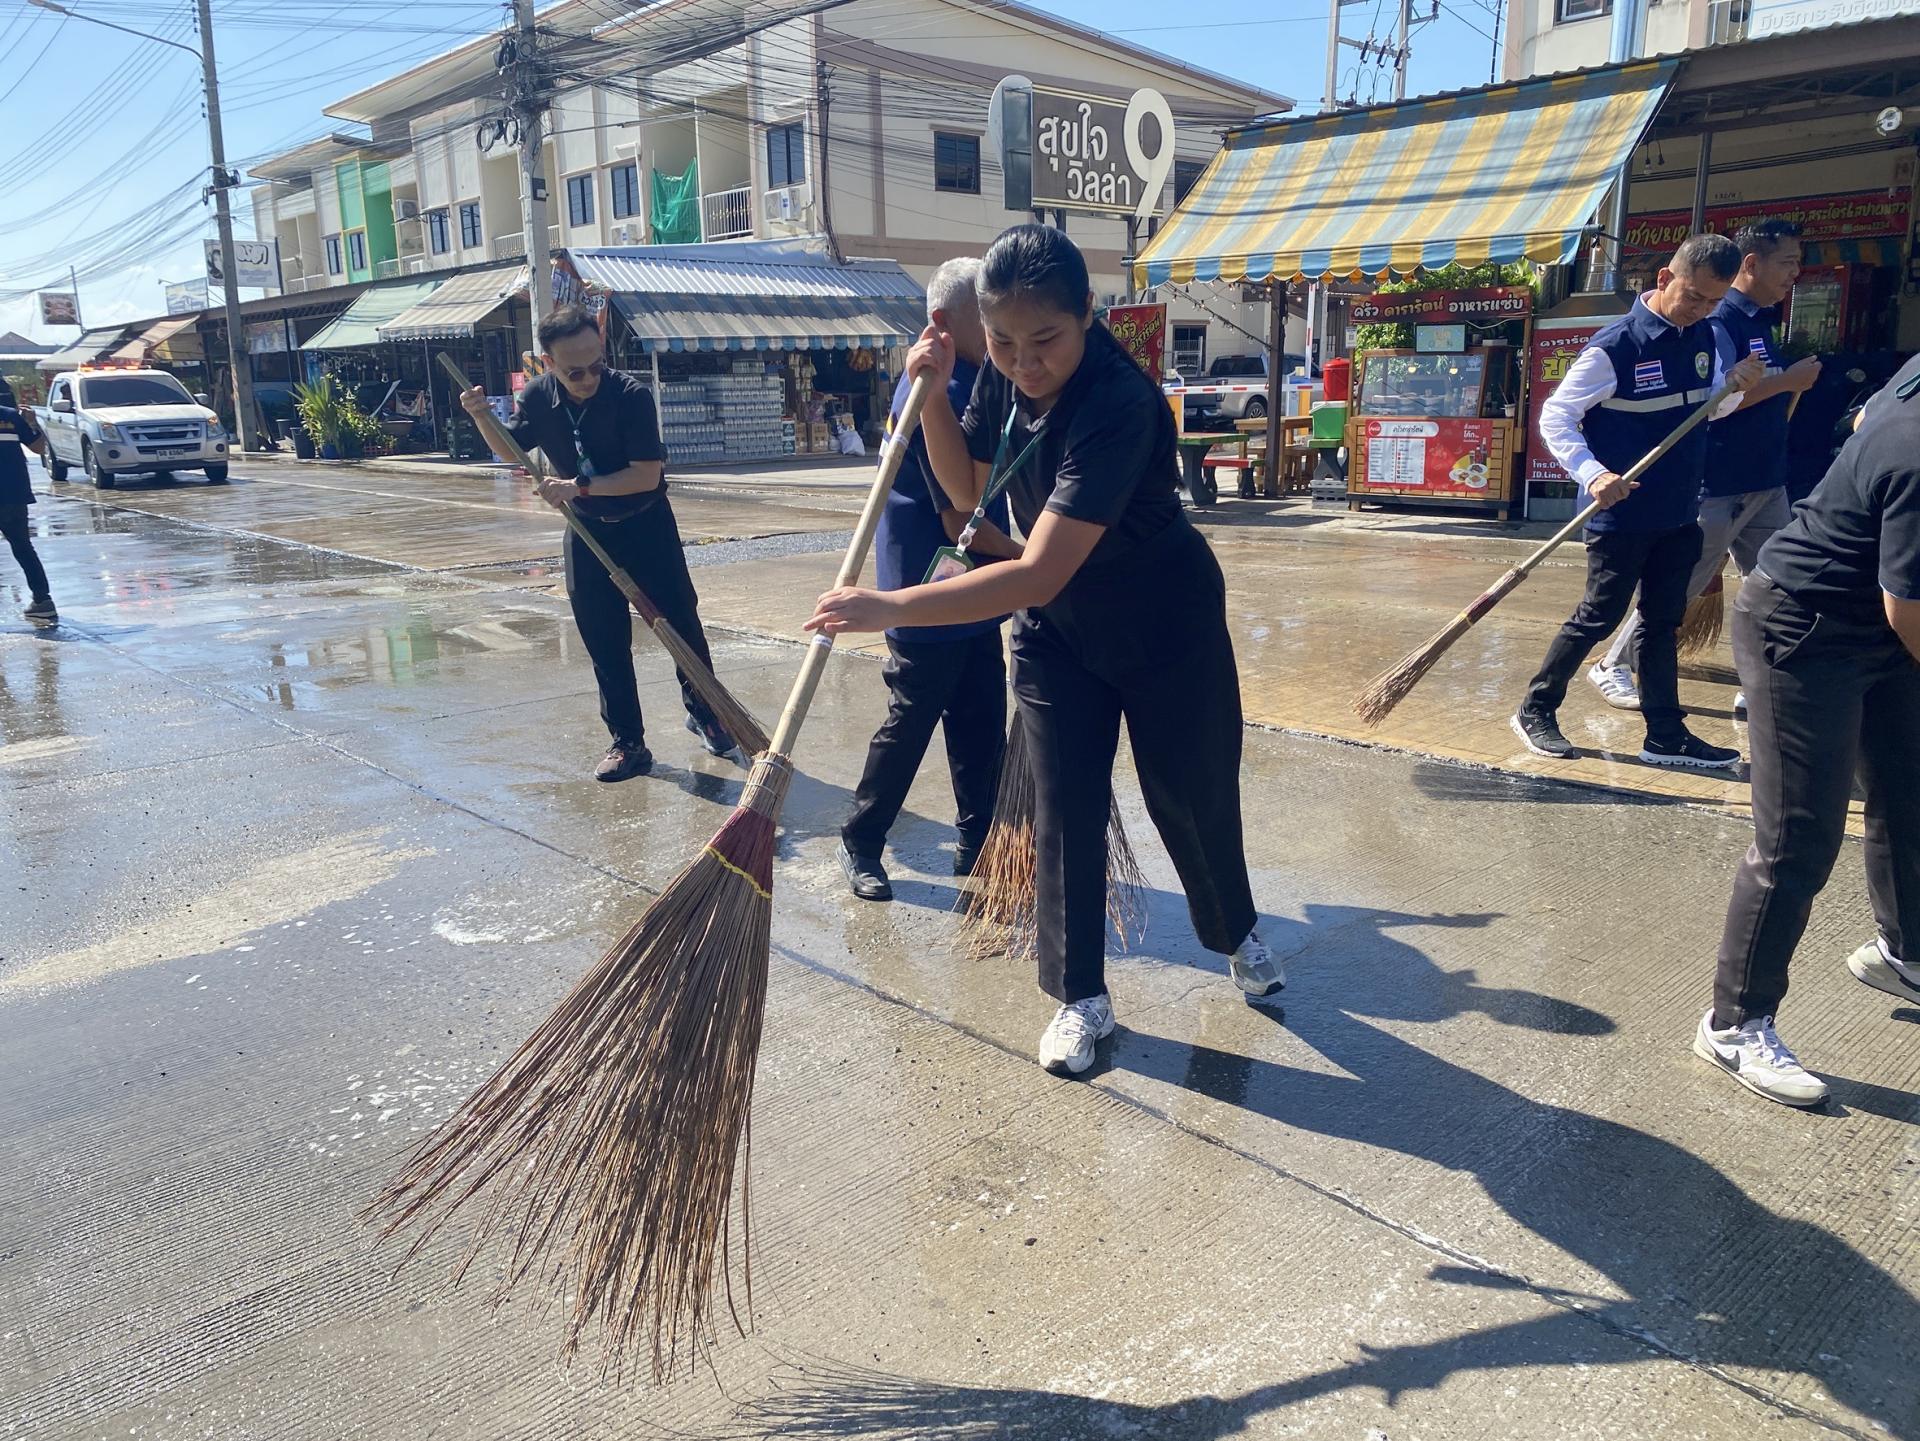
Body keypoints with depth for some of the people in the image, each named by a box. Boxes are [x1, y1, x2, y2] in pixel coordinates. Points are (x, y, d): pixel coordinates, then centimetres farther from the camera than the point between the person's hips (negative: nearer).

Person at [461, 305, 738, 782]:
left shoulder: (631, 395, -23)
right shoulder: (538, 397, -9)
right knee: (604, 643, 4)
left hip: (647, 526, -3)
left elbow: (648, 474, -27)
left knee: (682, 622, 3)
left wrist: (580, 486, -32)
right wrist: (483, 416, -9)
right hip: (587, 531, 4)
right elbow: (511, 449, 10)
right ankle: (628, 743, 14)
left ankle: (703, 712, 26)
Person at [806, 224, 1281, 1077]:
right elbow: (968, 490, 2)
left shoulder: (1119, 405, -36)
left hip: (1168, 630, -5)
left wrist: (890, 608, -45)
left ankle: (1236, 936, 42)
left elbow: (1039, 575, -42)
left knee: (1193, 798, 12)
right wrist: (932, 397, -15)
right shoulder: (1003, 378, -13)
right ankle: (1081, 997, 19)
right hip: (1055, 633, 5)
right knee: (1065, 811, 3)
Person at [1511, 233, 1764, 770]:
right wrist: (1592, 474, -30)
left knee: (1663, 622, 12)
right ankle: (1535, 709, 16)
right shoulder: (1616, 346, -16)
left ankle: (1666, 735, 20)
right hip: (1620, 515, -7)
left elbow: (1711, 409, 18)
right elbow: (1555, 417, -16)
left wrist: (1735, 385, -5)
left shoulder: (1704, 337, 6)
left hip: (1678, 513, 7)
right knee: (1598, 618, 0)